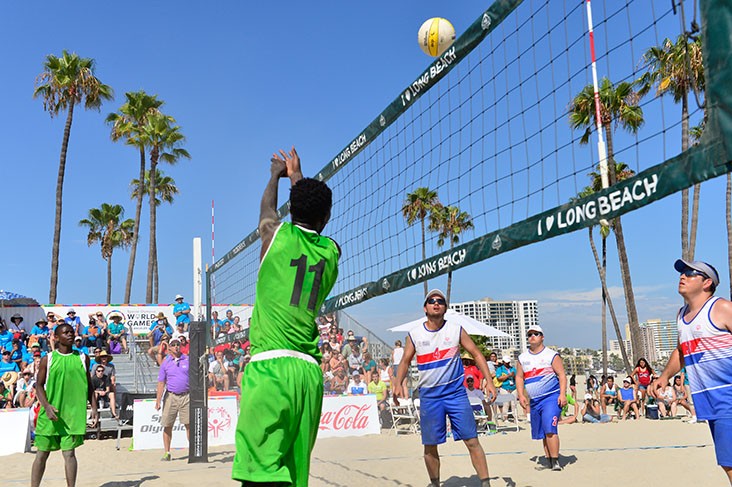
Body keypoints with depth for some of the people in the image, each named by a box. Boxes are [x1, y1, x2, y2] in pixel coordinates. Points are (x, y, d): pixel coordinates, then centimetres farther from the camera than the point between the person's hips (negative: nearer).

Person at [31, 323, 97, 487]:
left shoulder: (82, 358, 7)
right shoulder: (48, 359, 1)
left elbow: (88, 385, 13)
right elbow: (39, 385, 1)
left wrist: (94, 408, 5)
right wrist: (47, 406, -14)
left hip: (73, 413, 1)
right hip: (51, 414, 0)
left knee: (69, 452, -1)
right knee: (42, 453, 7)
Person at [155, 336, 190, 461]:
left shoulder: (188, 360, 6)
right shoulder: (165, 363, 7)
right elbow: (161, 383, 5)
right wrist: (158, 401, -1)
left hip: (186, 396, -1)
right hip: (171, 396, 1)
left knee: (189, 424, -3)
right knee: (167, 426, 2)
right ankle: (167, 453, 12)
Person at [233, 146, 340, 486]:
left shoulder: (276, 233, 5)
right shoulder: (330, 251, 14)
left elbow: (267, 206, 30)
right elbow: (314, 220, 36)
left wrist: (276, 175, 51)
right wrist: (297, 176, 53)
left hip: (269, 364, -4)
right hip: (310, 371, 5)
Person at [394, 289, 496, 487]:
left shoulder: (456, 329, 0)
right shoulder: (414, 334, 2)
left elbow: (476, 353, 4)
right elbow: (405, 361, 10)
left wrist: (489, 381, -5)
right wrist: (398, 383, -7)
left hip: (456, 393, -1)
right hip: (429, 396, 1)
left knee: (472, 441, -4)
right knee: (430, 446, 8)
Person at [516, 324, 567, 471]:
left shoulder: (552, 355, -1)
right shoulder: (522, 358, 12)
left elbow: (562, 375, -4)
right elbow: (519, 377, 13)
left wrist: (563, 394, -15)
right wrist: (521, 395, 0)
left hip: (552, 397, -5)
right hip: (535, 401, 6)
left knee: (549, 429, -19)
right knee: (541, 433, 9)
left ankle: (555, 461, -14)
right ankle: (549, 461, 19)